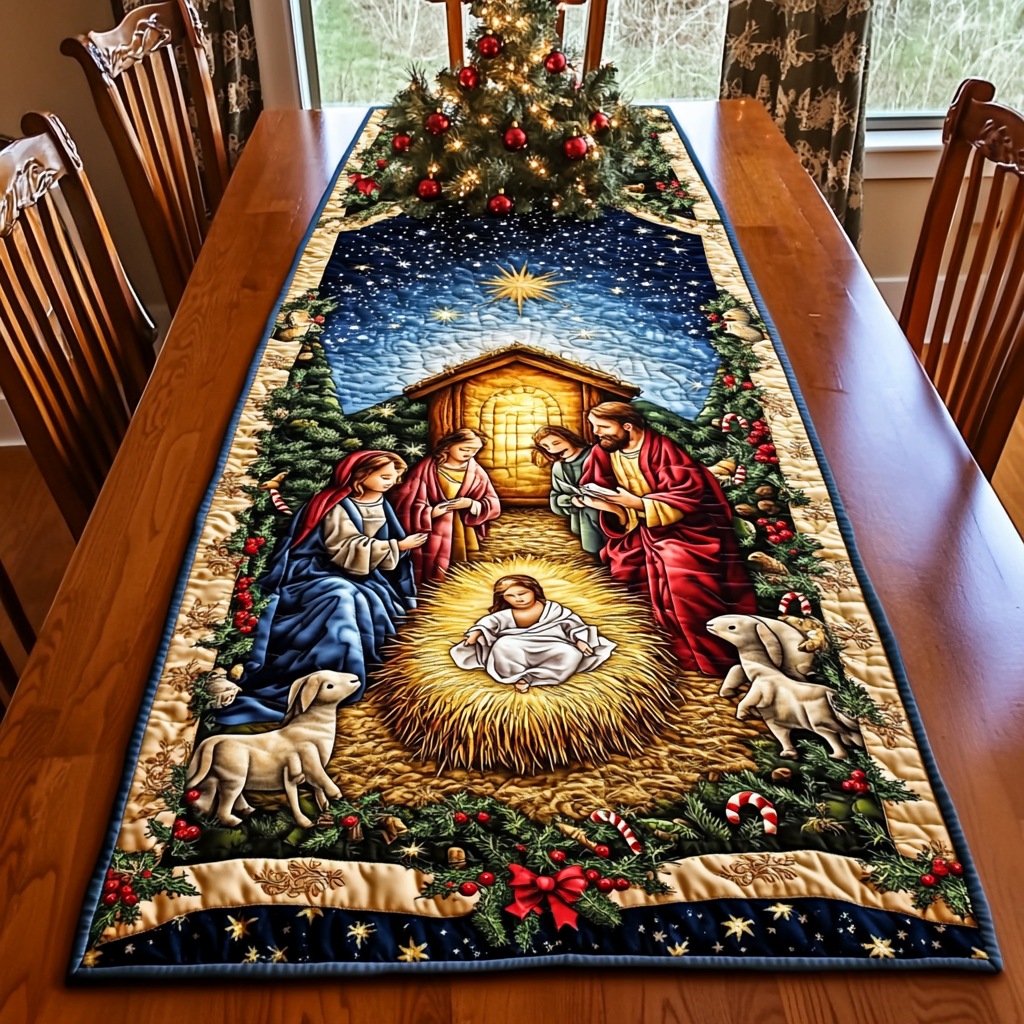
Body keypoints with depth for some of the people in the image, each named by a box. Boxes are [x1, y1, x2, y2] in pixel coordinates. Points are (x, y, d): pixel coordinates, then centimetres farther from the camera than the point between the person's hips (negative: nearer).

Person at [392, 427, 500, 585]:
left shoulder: (476, 472, 7)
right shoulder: (428, 468, -3)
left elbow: (494, 506, 4)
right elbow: (403, 500, -7)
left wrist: (471, 504, -15)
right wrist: (430, 512, -21)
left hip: (464, 539, 3)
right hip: (434, 537, -3)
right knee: (431, 582, -2)